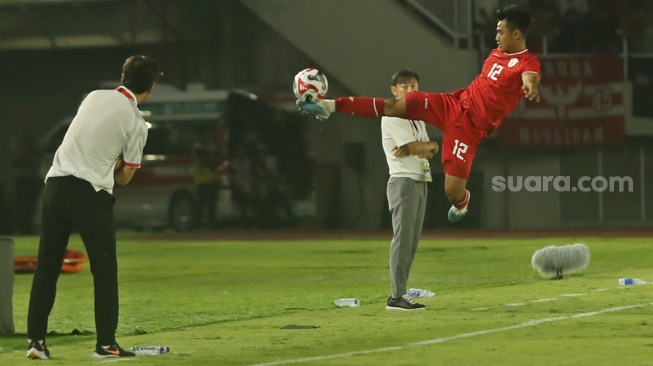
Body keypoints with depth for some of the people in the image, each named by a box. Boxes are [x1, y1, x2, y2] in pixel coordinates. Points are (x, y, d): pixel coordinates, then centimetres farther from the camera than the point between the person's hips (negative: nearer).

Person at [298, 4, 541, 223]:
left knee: (453, 190, -7)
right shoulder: (498, 53, 10)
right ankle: (331, 106, 3)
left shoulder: (527, 62, -16)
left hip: (470, 127, -6)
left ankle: (462, 202, 32)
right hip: (454, 105, 6)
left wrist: (530, 87, -64)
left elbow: (529, 77, -42)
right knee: (393, 106, -4)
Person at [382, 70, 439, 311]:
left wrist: (423, 147, -11)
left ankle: (400, 293, 8)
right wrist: (429, 146, 4)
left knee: (412, 241, 7)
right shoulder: (392, 116, -8)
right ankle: (397, 296, -15)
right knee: (403, 239, -13)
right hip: (403, 181, -9)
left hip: (421, 181, 9)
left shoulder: (418, 118, 19)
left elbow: (431, 150, 11)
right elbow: (414, 147, -16)